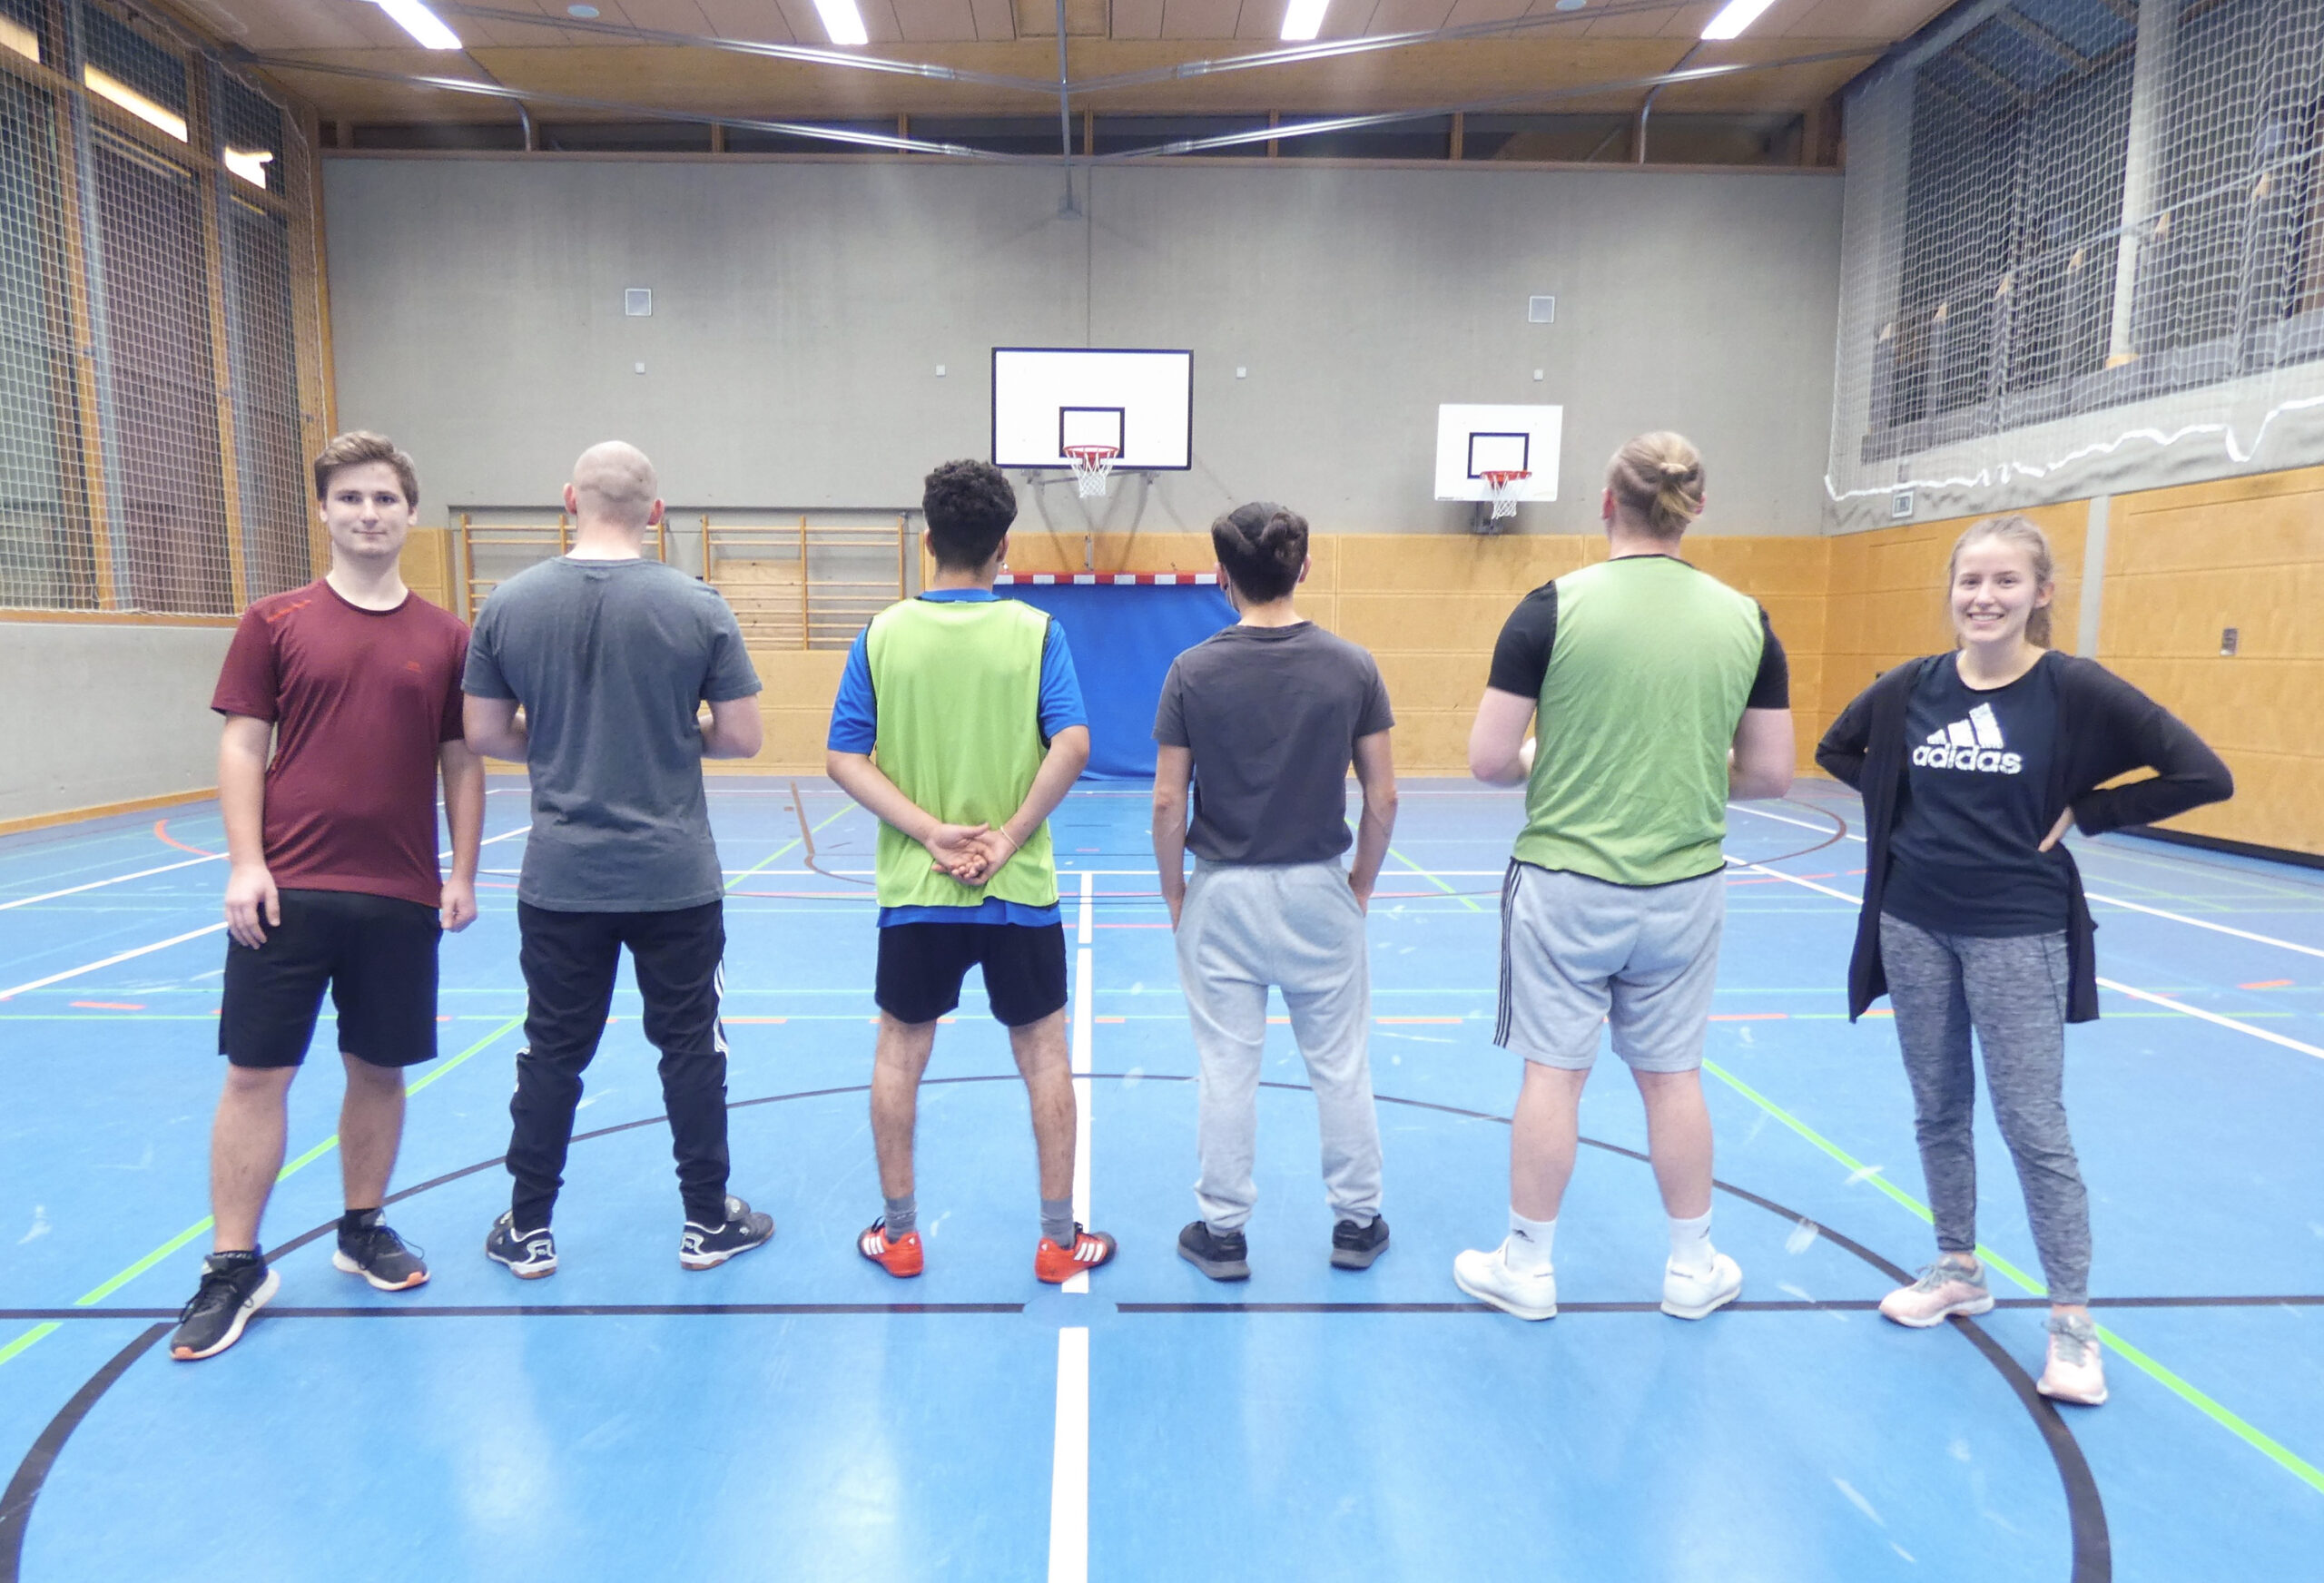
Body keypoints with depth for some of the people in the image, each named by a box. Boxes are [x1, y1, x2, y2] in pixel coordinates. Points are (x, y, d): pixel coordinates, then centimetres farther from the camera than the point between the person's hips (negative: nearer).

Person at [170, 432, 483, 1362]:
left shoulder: (445, 638, 6)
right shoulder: (275, 623, 4)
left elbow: (462, 763, 8)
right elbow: (242, 746, 2)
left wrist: (462, 875, 3)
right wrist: (245, 864, -7)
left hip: (402, 896, 1)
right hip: (288, 890, -1)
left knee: (380, 1069, 11)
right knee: (256, 1074, 3)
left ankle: (363, 1231, 30)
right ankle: (235, 1267, 17)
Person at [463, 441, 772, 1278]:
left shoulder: (509, 603, -2)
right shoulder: (698, 605, -8)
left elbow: (484, 733, 3)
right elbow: (741, 737, -6)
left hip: (559, 879, 2)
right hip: (676, 877, -2)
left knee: (552, 1052, 13)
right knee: (691, 1048, 10)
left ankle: (528, 1232, 27)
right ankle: (708, 1222, 21)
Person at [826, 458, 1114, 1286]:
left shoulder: (882, 634, -2)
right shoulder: (1035, 631, -6)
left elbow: (845, 759, -6)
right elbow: (1072, 745, -16)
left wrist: (932, 831, -11)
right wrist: (1009, 837, -12)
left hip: (915, 889, 1)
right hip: (1018, 888, -1)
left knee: (899, 1052, 16)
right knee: (1043, 1053, 12)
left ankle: (898, 1234, 27)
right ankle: (1059, 1239, 20)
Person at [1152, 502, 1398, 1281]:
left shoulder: (1193, 670, -9)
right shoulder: (1351, 666, -6)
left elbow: (1168, 804, -8)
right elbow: (1383, 798, -4)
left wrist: (1175, 894, 5)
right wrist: (1361, 884, 10)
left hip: (1222, 893, -1)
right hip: (1319, 889, 1)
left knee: (1228, 1071, 9)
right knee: (1340, 1067, 14)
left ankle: (1222, 1233, 21)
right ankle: (1356, 1223, 28)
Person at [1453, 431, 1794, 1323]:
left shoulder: (1554, 607, -11)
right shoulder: (1745, 619, 0)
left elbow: (1489, 761, -12)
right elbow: (1770, 773, 3)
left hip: (1565, 882, -3)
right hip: (1685, 888, 3)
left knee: (1553, 1073, 9)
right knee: (1672, 1075, 17)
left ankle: (1527, 1268, 24)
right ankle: (1692, 1269, 33)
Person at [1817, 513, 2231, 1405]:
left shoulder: (2073, 688, -10)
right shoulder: (1912, 685, 0)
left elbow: (2203, 775, -11)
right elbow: (1835, 749, 16)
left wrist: (2083, 814, -10)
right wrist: (1904, 805, 5)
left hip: (2018, 935, -4)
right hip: (1915, 927, 4)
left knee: (2033, 1125, 1)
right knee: (1939, 1111, 14)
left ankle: (2072, 1323, 15)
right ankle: (1959, 1270, 32)